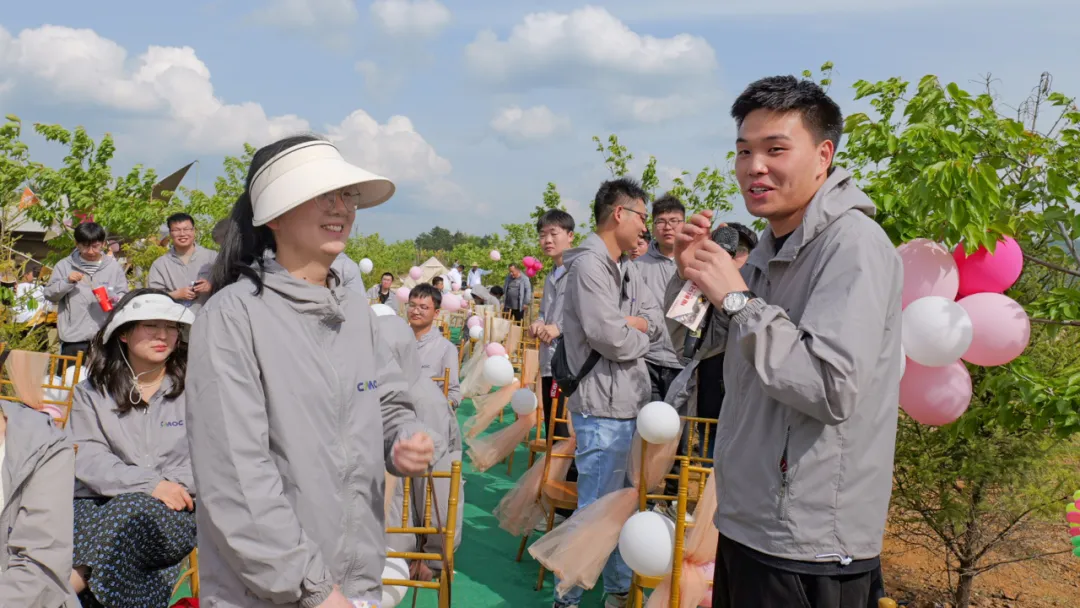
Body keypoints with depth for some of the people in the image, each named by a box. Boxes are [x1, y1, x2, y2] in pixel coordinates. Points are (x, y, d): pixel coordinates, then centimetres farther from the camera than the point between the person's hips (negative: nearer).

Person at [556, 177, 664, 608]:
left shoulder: (626, 268, 13)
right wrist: (642, 338, -2)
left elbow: (656, 320, 12)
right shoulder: (589, 264, -16)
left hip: (630, 404, 9)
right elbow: (611, 338, -22)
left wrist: (634, 323, -10)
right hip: (604, 409, -9)